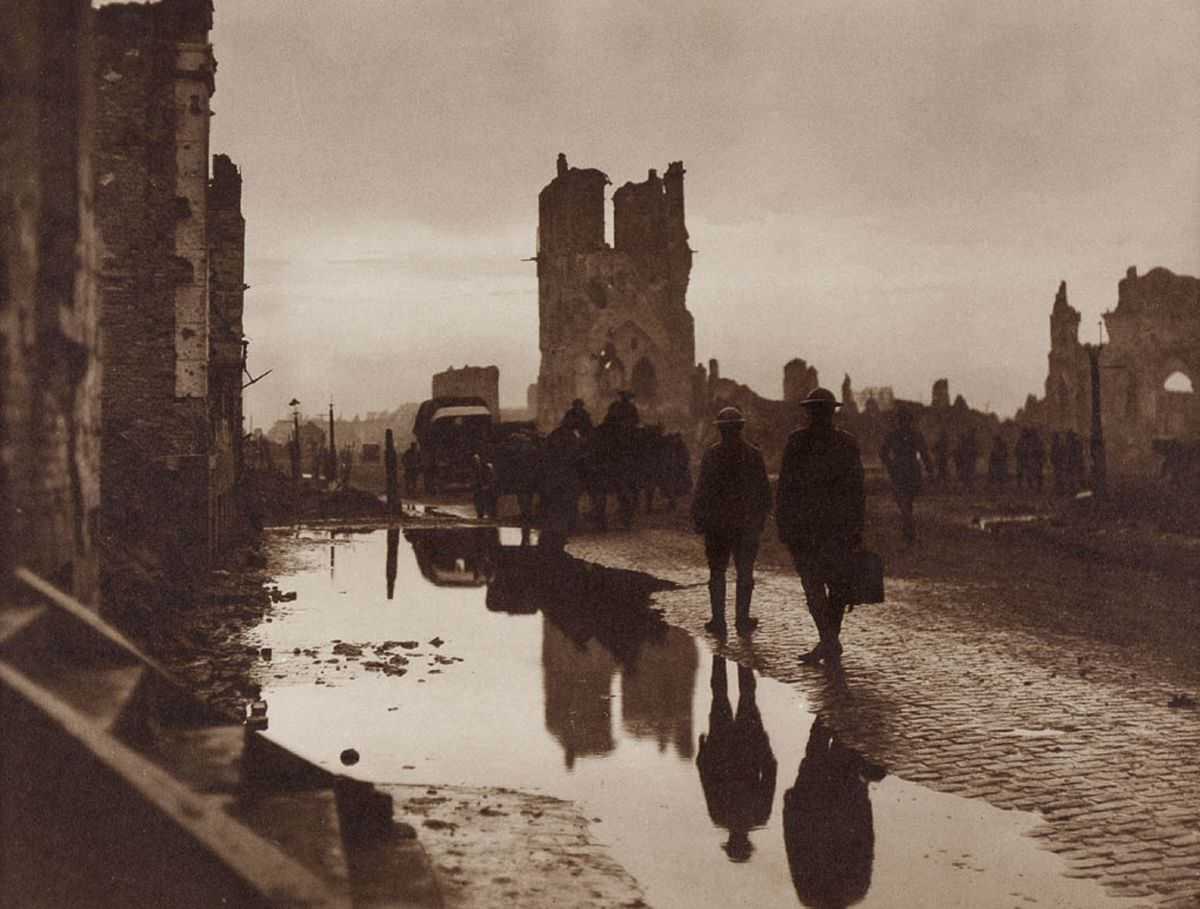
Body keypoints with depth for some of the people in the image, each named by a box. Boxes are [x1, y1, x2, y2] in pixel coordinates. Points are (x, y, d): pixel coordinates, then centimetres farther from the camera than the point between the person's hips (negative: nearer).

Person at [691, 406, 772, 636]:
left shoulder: (711, 455, -8)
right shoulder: (754, 455, -1)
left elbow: (702, 491, -7)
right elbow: (764, 491, 4)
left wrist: (698, 520, 0)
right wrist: (761, 518, 14)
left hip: (717, 524, -2)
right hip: (747, 523, 2)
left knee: (717, 573, 7)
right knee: (745, 572, 10)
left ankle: (718, 621, 5)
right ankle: (742, 620, 12)